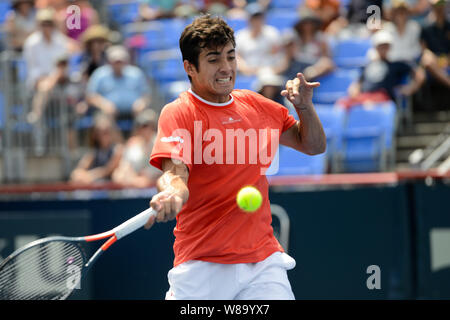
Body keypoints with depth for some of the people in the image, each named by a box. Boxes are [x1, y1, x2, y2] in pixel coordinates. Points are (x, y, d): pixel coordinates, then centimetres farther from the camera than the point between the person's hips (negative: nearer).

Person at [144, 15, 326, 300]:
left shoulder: (254, 104, 12)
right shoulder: (178, 113, -5)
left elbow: (314, 145, 22)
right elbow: (175, 173, -20)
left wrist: (305, 106, 3)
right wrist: (172, 194, -42)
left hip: (263, 259, 4)